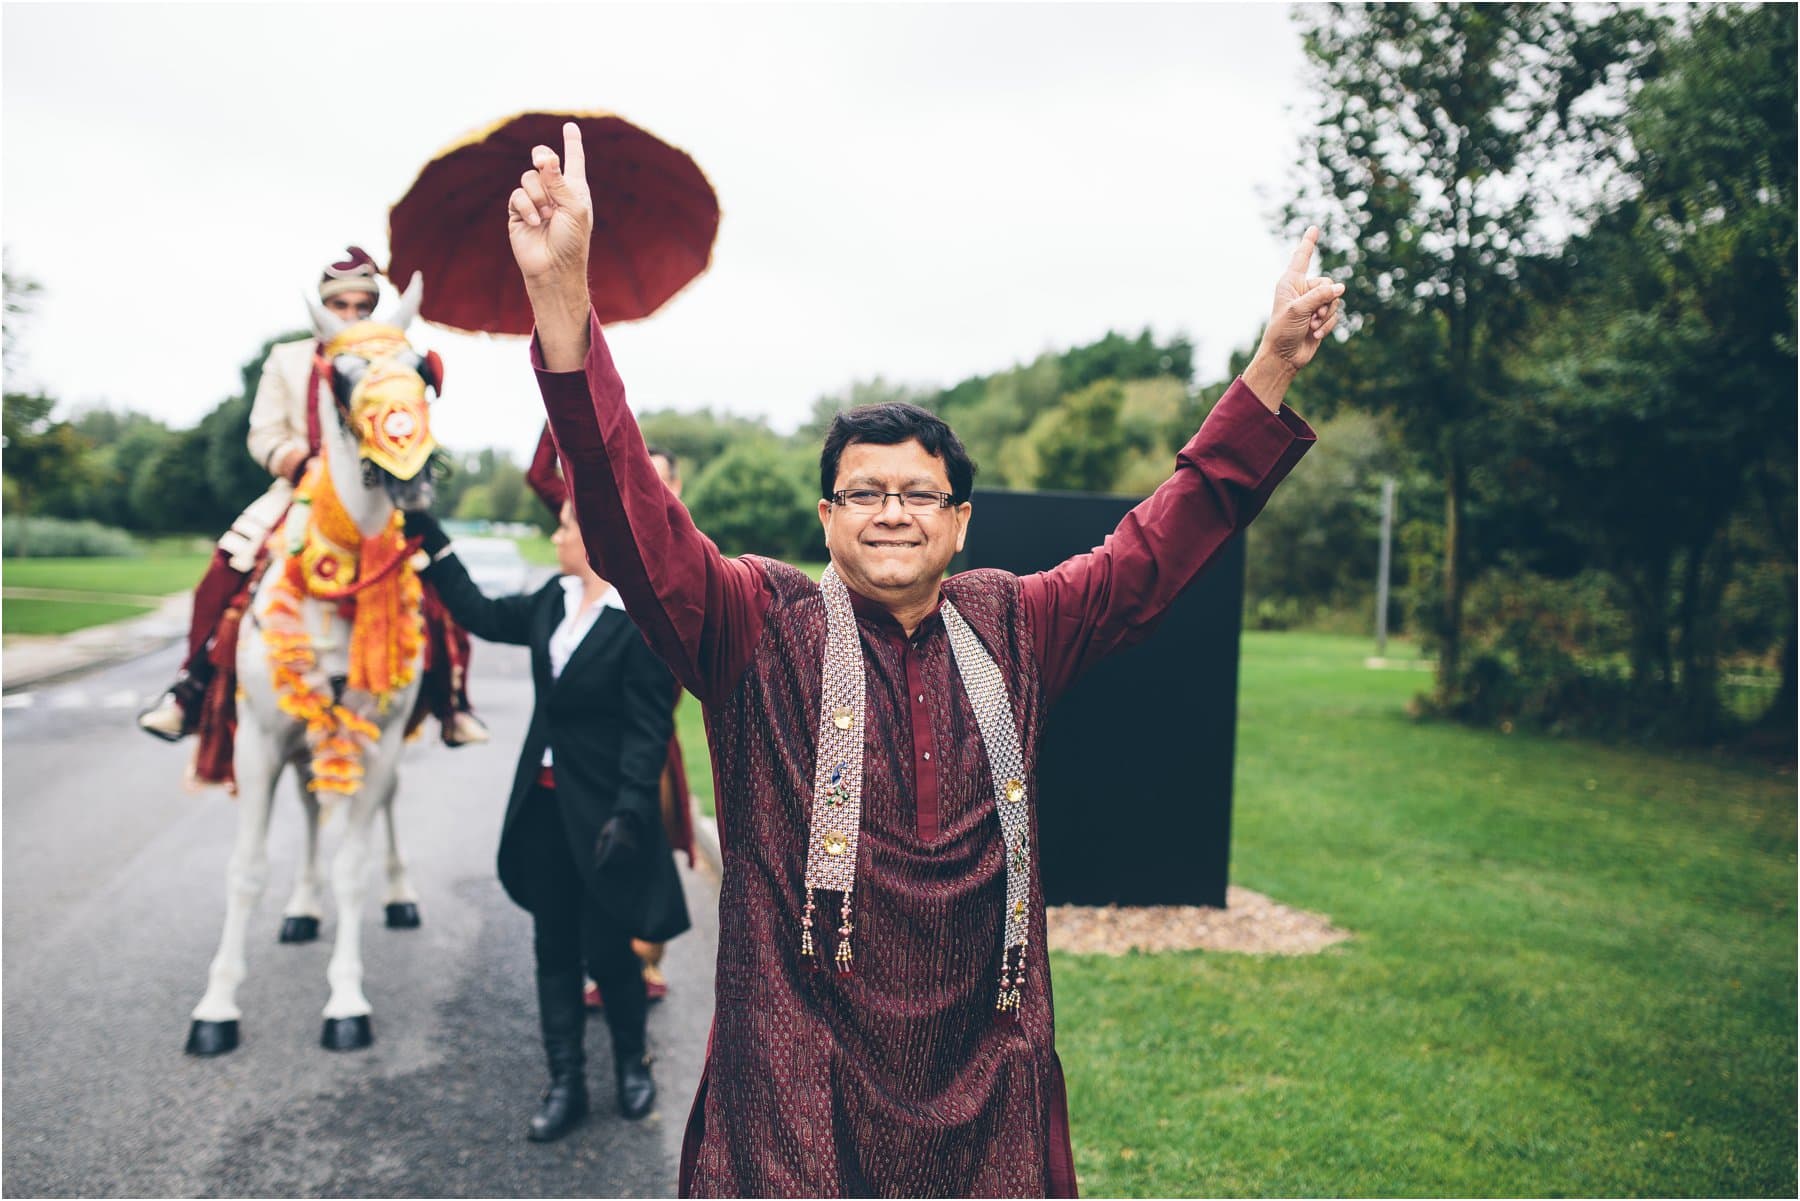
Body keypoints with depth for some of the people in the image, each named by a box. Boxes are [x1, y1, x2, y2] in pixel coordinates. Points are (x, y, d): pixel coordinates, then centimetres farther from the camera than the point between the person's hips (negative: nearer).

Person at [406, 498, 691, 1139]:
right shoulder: (554, 599, 5)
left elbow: (648, 729, -18)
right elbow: (483, 614, 17)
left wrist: (629, 812, -23)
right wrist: (427, 533, 16)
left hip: (602, 814, -7)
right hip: (544, 803, 7)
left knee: (605, 947, 5)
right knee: (554, 947, 12)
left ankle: (632, 1063, 31)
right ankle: (566, 1083, 24)